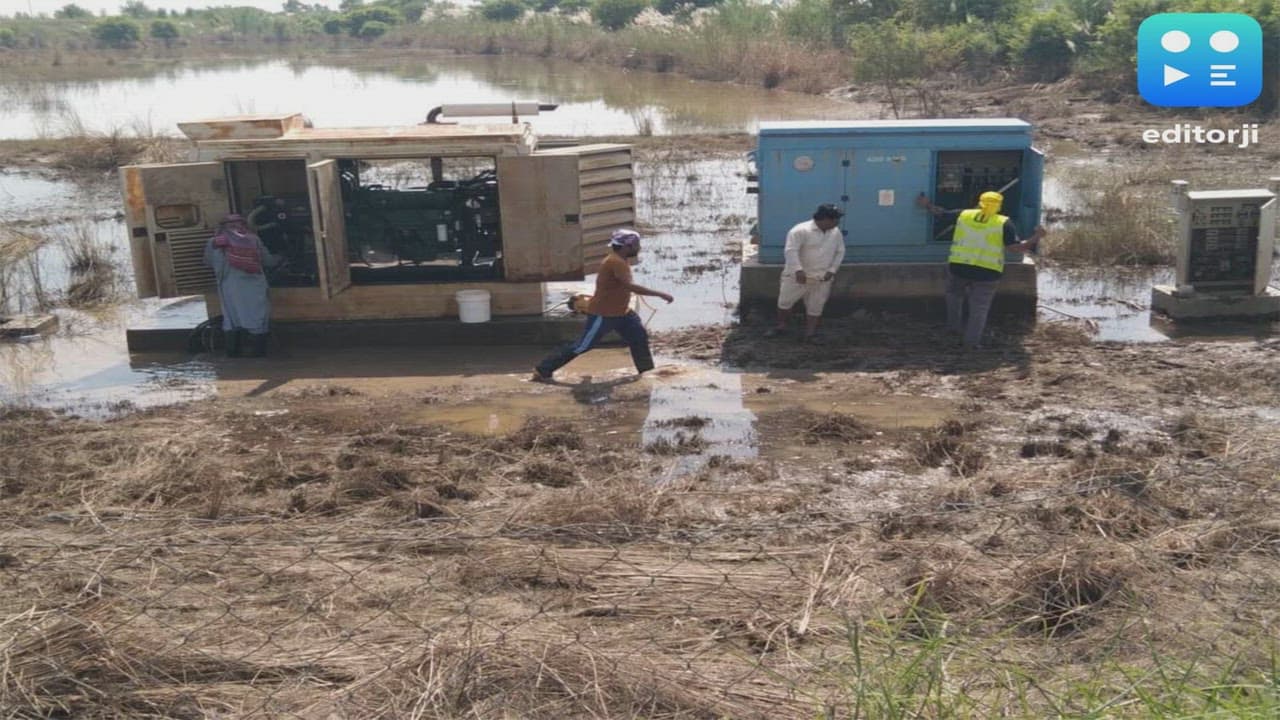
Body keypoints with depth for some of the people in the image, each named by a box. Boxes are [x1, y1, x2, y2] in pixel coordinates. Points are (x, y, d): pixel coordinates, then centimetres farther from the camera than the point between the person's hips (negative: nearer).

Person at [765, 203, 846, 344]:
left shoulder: (836, 233, 2)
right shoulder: (801, 230, -18)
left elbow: (840, 252, 10)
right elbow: (790, 251, -23)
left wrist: (832, 270, -2)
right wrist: (798, 270, -31)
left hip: (822, 278, 4)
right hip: (797, 276, -3)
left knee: (815, 307, 5)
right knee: (785, 302, 8)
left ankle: (810, 334, 14)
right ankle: (781, 327, 27)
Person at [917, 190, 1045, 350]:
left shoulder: (963, 215, 5)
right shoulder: (1004, 223, -3)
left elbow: (942, 213, 16)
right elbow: (1016, 247, -10)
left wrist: (927, 205, 33)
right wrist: (1036, 237, 2)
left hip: (959, 266, 2)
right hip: (987, 272, -2)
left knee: (954, 294, 31)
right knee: (980, 307, 9)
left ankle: (954, 325, 32)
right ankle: (971, 342, 9)